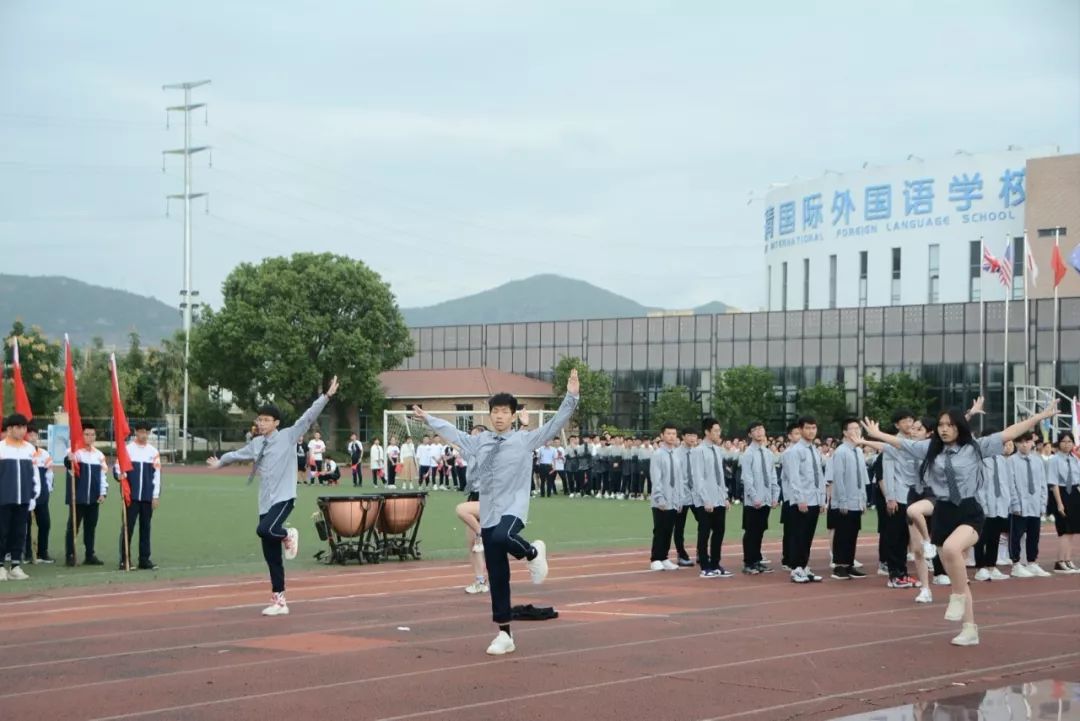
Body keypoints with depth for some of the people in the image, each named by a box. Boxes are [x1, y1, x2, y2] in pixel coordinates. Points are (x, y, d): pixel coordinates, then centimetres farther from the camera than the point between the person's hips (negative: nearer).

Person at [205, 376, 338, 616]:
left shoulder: (288, 436, -2)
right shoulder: (256, 444, 13)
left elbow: (308, 417, -11)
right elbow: (238, 454, 33)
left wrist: (326, 396, -20)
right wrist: (220, 463, 48)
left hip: (283, 498, -6)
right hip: (265, 502, 6)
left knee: (265, 530, -32)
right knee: (271, 557, 4)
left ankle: (288, 535, 3)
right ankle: (279, 601, 10)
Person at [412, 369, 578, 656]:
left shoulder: (526, 439, 0)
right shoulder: (479, 441, 12)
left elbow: (556, 425, -7)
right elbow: (452, 433, 28)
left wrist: (571, 397, -17)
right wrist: (428, 418, 37)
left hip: (514, 510, -4)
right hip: (488, 515, 5)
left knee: (502, 537, -38)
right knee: (496, 578, 4)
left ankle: (533, 553, -5)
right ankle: (504, 635, 11)